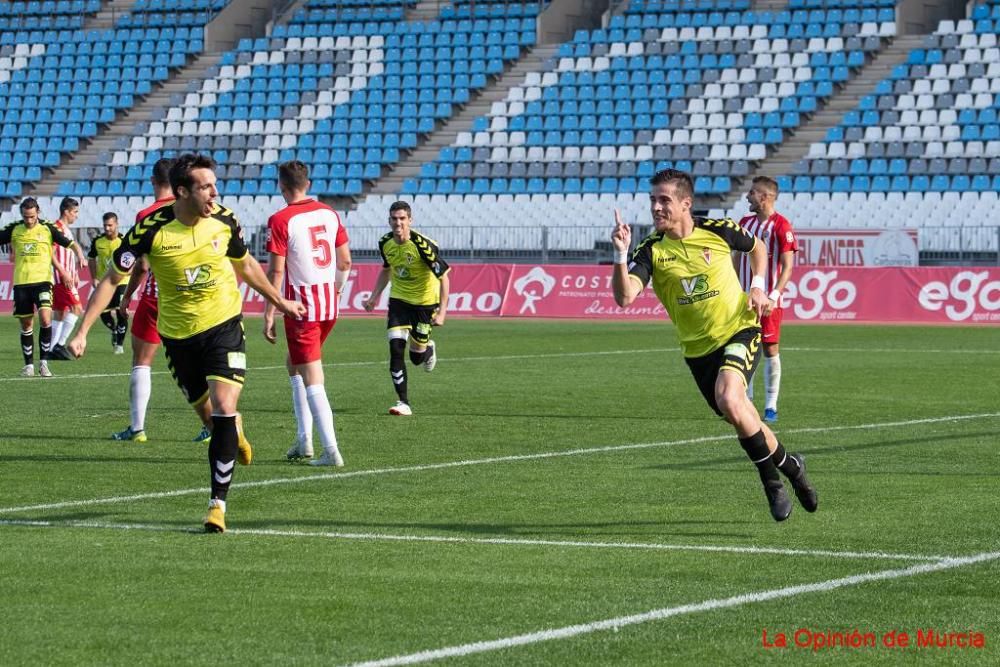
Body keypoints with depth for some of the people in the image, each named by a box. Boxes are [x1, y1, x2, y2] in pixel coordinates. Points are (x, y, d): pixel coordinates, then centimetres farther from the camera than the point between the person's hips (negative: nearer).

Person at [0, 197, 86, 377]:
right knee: (26, 325, 7)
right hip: (21, 282, 2)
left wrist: (79, 254, -20)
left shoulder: (47, 229, 0)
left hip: (42, 280, -2)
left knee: (45, 318, -19)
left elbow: (70, 243, -1)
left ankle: (44, 362, -10)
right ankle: (29, 365, 18)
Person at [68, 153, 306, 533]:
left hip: (224, 324, 0)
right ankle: (234, 433, 50)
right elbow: (112, 278, -11)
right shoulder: (152, 228, -18)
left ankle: (218, 502, -8)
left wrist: (279, 301, 22)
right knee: (206, 409, 12)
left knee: (224, 409, -15)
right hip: (178, 333, 0)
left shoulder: (224, 221, -9)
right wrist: (82, 332, -16)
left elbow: (245, 264, 12)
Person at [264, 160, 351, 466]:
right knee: (294, 363, 24)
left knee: (312, 380, -3)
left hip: (301, 306, -6)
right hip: (329, 305, 6)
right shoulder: (329, 214, 6)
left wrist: (269, 315, -10)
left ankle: (331, 450, -10)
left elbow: (276, 271, -14)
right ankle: (304, 439, 18)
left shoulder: (280, 221, -11)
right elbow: (345, 261, 10)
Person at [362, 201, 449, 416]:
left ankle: (429, 350, 45)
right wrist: (374, 297, 7)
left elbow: (443, 277, -21)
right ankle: (403, 403, -5)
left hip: (425, 301, -3)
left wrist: (442, 311, -27)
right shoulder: (385, 243, -8)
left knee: (416, 357, 5)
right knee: (396, 348, -13)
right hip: (399, 299, 3)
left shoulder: (422, 245, -25)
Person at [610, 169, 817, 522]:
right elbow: (625, 297, -25)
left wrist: (758, 286, -1)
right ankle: (789, 467, 35)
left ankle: (772, 479, -11)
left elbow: (757, 248, 14)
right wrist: (621, 255, -37)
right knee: (744, 423, 9)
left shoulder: (718, 231, -9)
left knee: (728, 399, -28)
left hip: (739, 330, -3)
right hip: (698, 348, 3)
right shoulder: (651, 250, -9)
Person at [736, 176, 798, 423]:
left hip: (767, 299, -6)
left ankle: (771, 406, 2)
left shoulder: (781, 226, -8)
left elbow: (787, 266, -12)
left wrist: (774, 296, -21)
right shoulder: (745, 223, 12)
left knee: (770, 349, -2)